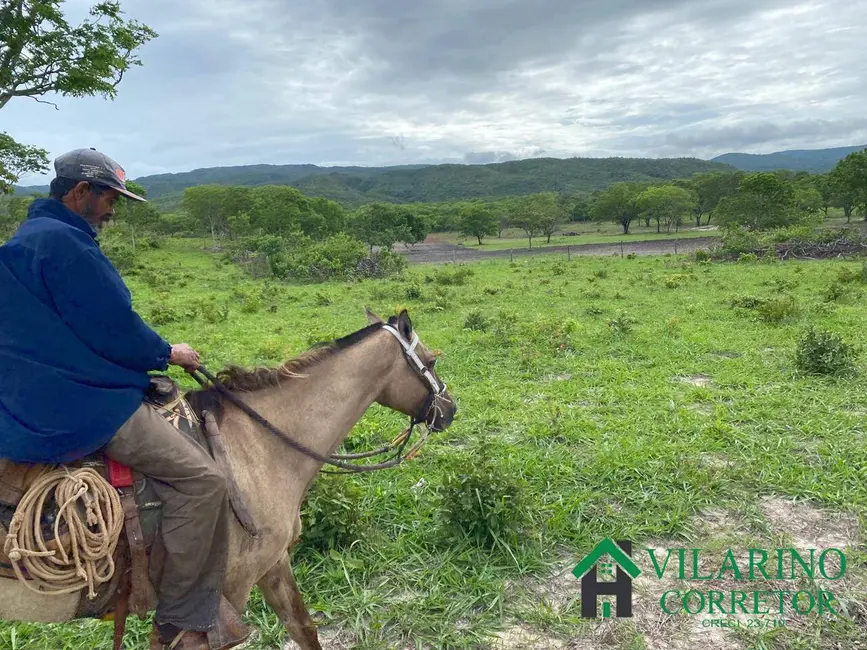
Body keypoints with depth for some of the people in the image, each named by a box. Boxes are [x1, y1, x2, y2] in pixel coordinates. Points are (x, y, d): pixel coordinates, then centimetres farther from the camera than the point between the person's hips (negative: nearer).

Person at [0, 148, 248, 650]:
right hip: (76, 411, -12)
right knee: (201, 478, -15)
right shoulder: (61, 242, -17)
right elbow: (116, 331, -18)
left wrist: (151, 352, 17)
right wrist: (168, 353, 0)